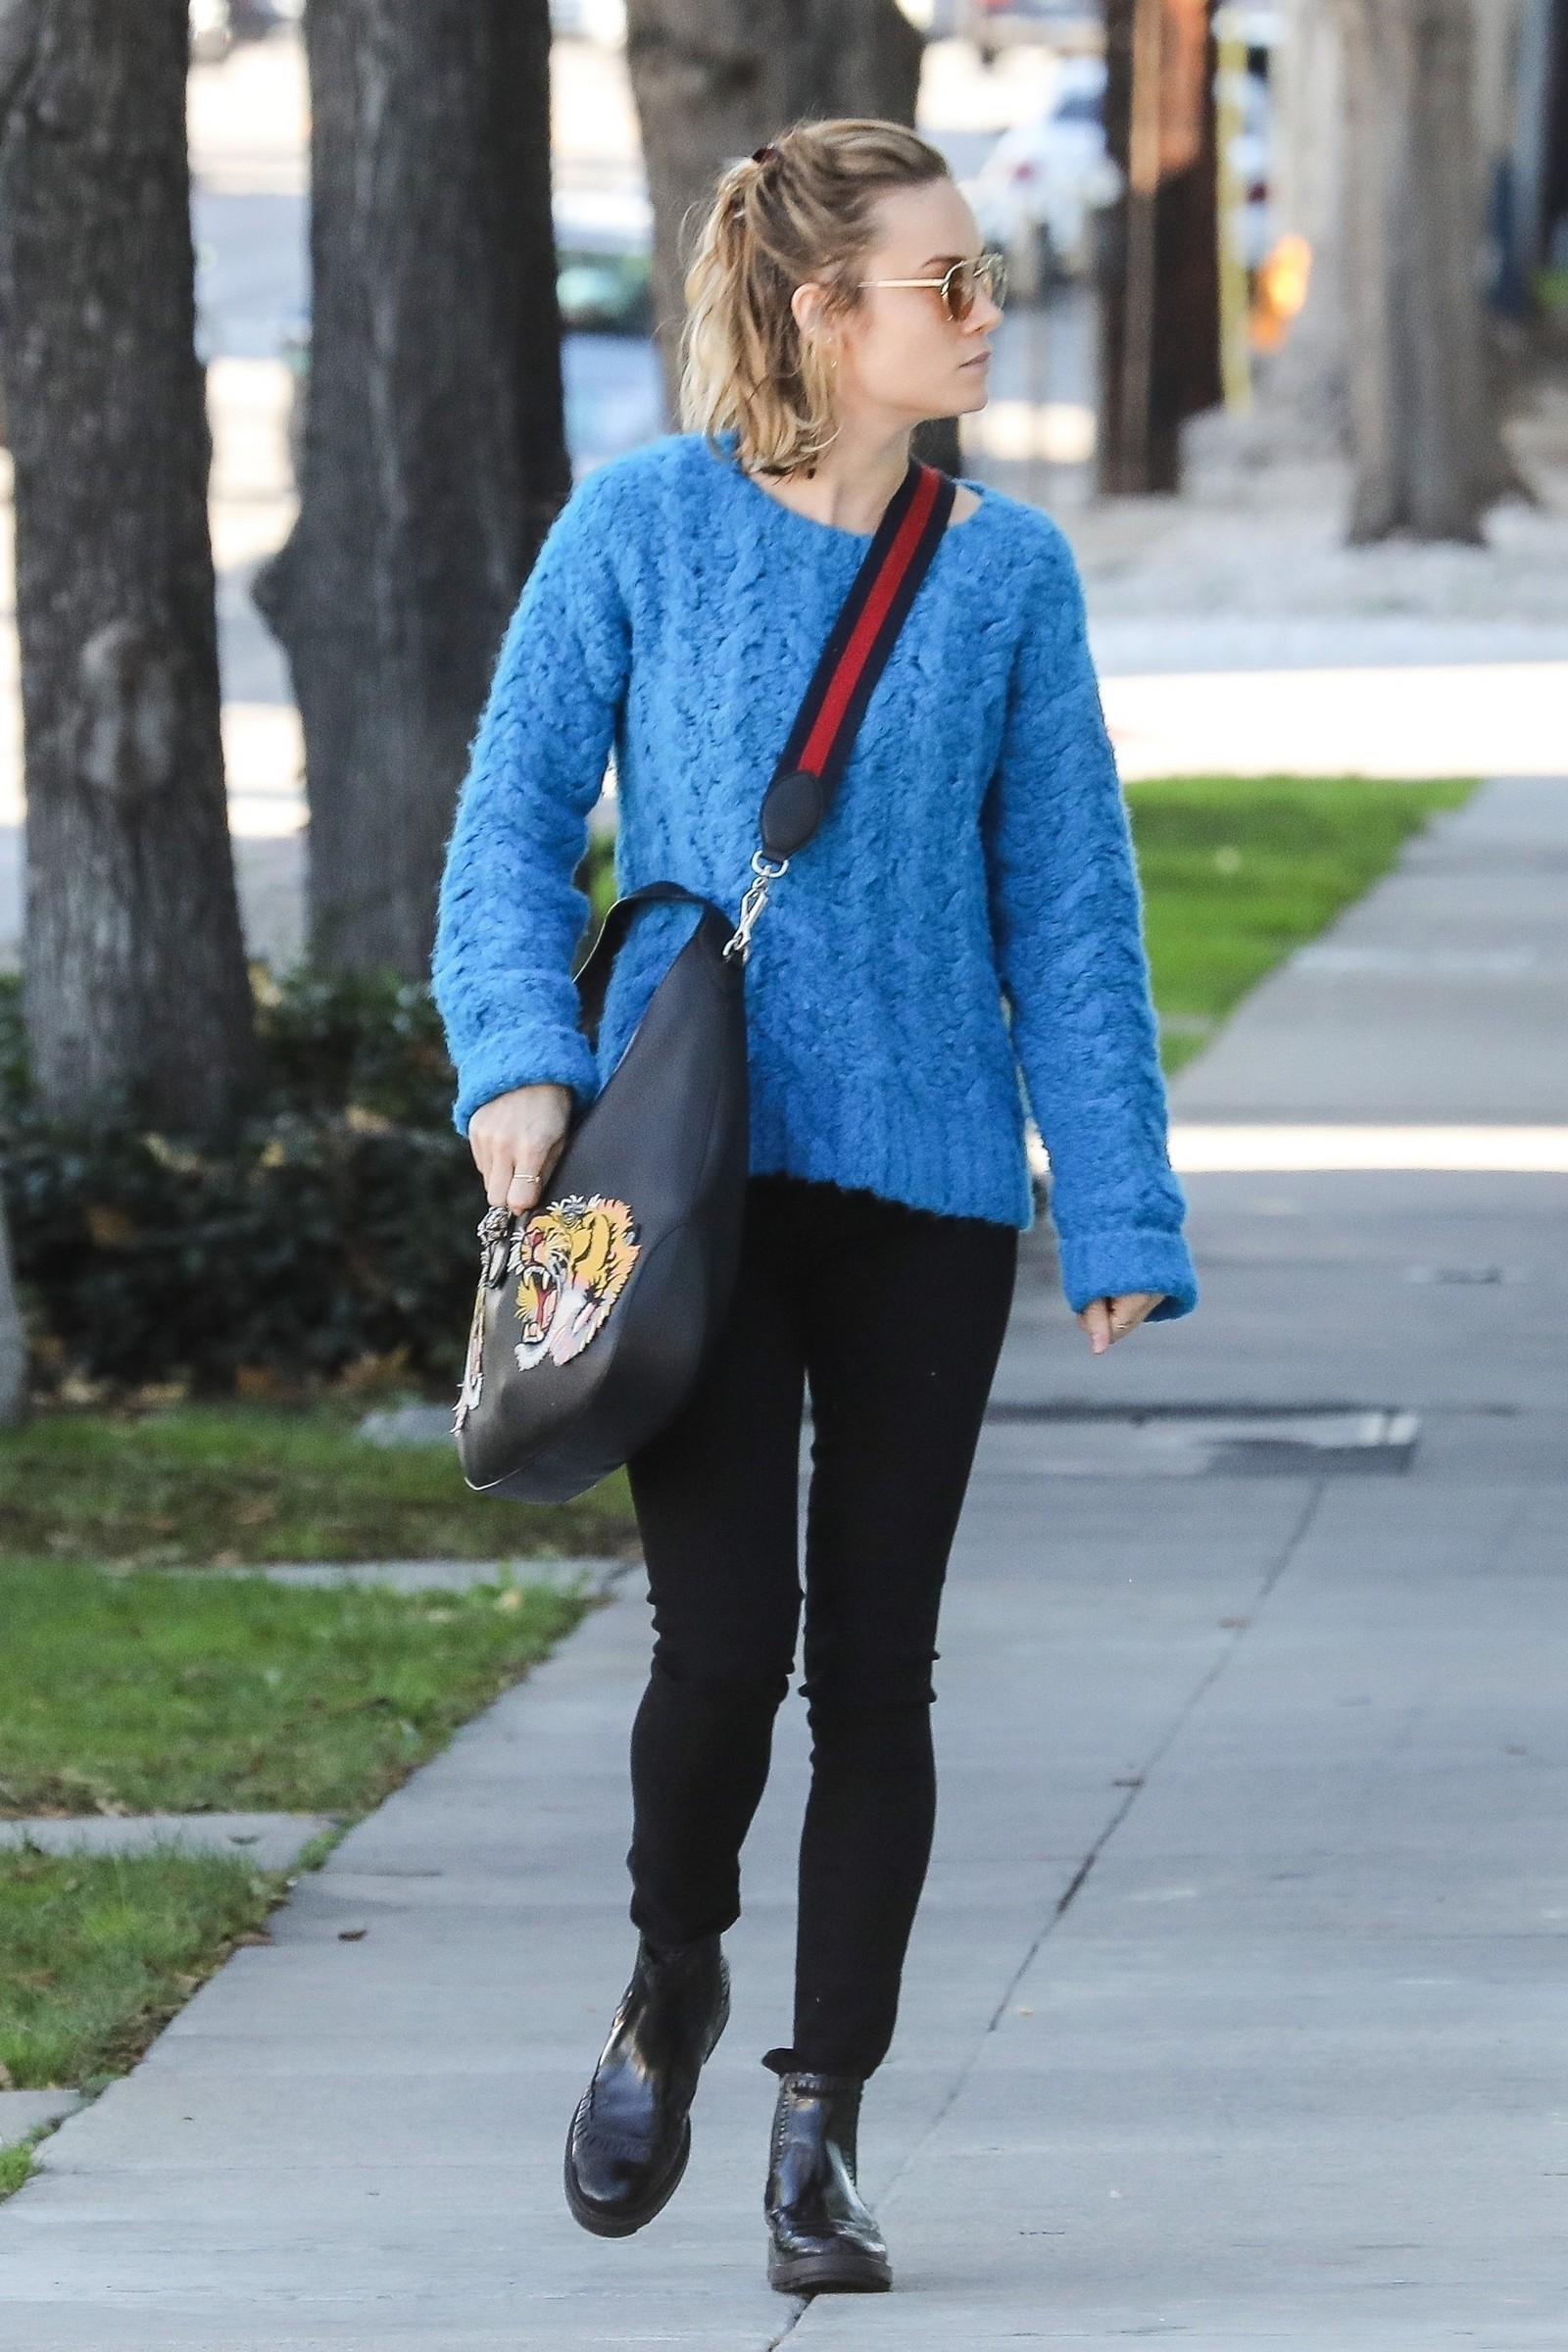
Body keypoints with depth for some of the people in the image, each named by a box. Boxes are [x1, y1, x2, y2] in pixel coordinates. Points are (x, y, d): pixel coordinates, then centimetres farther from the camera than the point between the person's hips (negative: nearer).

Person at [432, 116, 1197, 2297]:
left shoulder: (1006, 569, 4)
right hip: (700, 1162, -2)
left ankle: (821, 2126, 14)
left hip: (926, 1182, 2)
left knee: (875, 1664, 3)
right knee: (724, 1628, -12)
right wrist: (522, 1061, -12)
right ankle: (669, 1989, 17)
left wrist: (1120, 1213, 3)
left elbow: (1065, 902, 7)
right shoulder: (645, 527, -1)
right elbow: (516, 814, 4)